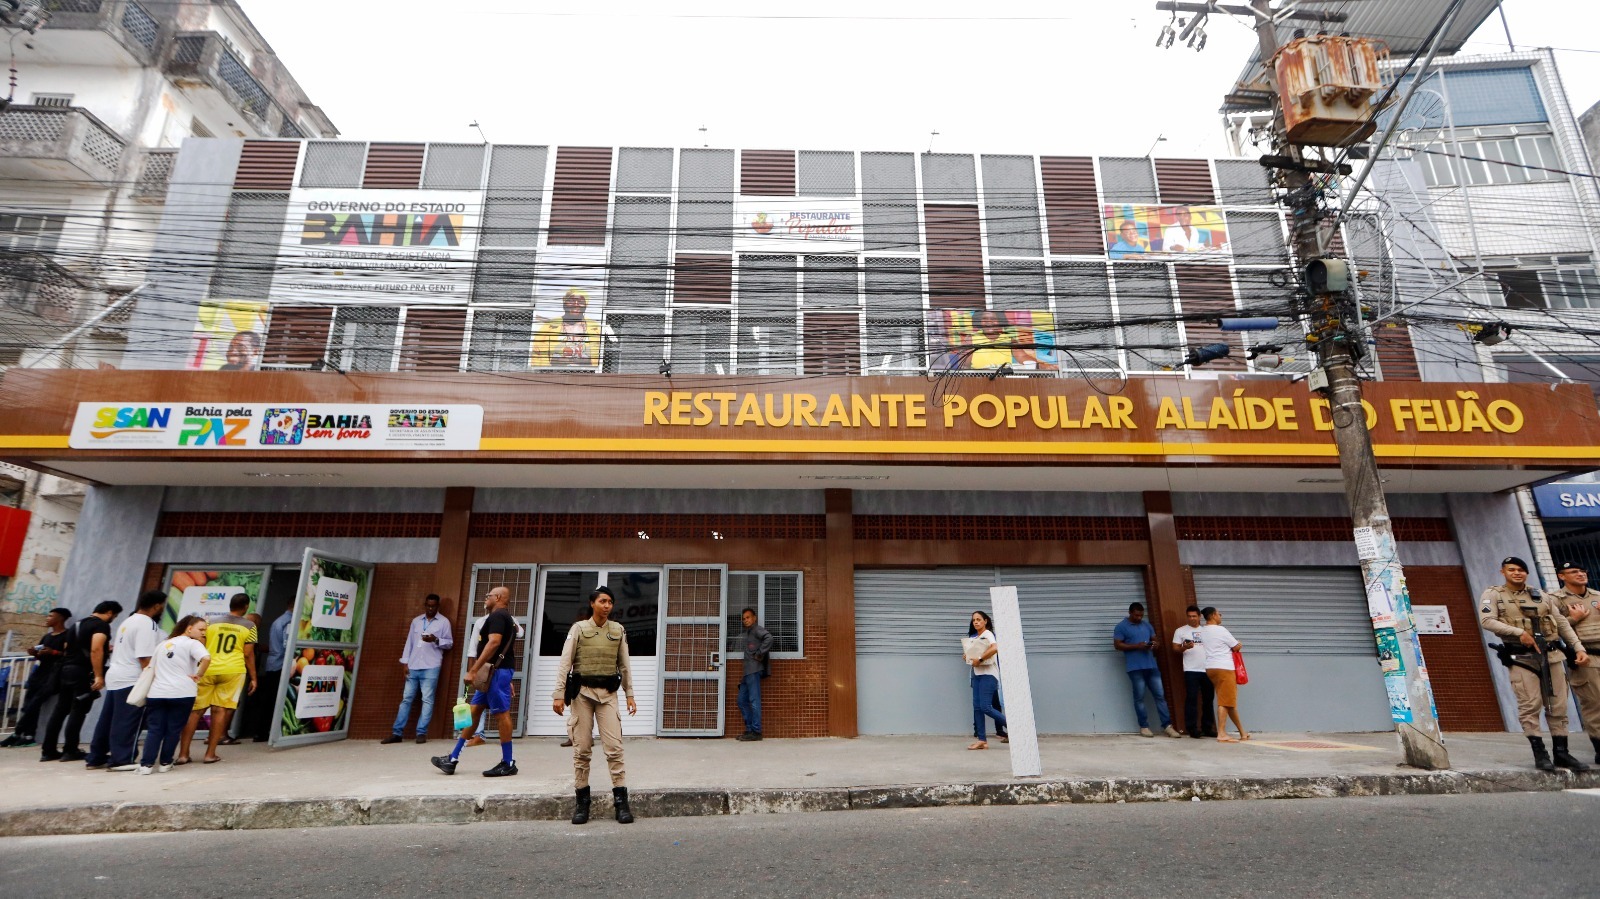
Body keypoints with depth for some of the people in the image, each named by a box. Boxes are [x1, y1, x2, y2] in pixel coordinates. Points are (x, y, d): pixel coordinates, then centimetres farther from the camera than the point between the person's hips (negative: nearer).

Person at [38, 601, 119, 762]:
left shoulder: (79, 624, 19)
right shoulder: (102, 625, -10)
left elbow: (68, 647, 26)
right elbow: (95, 650, -21)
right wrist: (99, 676, -21)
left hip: (67, 669, 9)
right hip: (82, 671, -9)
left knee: (60, 709, 11)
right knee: (78, 711, -2)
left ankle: (48, 751, 14)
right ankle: (70, 751, 2)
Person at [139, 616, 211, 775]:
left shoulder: (163, 644, 22)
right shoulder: (192, 643, -3)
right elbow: (206, 658, -24)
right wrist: (198, 675, -10)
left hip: (156, 693, 6)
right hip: (181, 693, -6)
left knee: (155, 729, 9)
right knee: (173, 730, 6)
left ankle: (146, 764, 4)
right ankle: (165, 763, 13)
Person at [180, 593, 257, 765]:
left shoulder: (211, 621, 9)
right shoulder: (249, 626, 4)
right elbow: (248, 654, 2)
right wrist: (253, 677, 10)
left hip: (207, 670, 2)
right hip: (233, 670, -2)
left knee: (195, 710, 10)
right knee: (220, 709, 3)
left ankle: (183, 754, 10)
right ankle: (210, 754, 4)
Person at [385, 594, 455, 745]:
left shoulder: (444, 622, 3)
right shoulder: (416, 621, 14)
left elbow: (450, 643, 2)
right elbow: (409, 642, 13)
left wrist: (435, 640, -16)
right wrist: (405, 662, 5)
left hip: (431, 667, -4)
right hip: (413, 666, 4)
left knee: (427, 700, -3)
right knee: (406, 698, 6)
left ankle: (421, 733, 0)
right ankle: (396, 733, 10)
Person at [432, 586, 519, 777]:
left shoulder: (497, 616, -11)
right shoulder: (506, 618, 21)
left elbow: (494, 642, -25)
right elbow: (509, 648, 23)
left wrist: (473, 670, -26)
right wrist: (507, 680, 25)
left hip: (497, 671, -11)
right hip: (494, 672, 11)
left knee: (501, 713, -6)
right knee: (474, 711, 12)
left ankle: (508, 763, 0)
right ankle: (453, 758, 19)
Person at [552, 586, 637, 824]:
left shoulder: (618, 631, 6)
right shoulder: (578, 629, 0)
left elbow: (624, 665, 11)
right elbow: (565, 663, -3)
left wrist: (630, 695, 7)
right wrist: (559, 694, -11)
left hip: (608, 693, 1)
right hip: (583, 692, -1)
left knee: (614, 746, -5)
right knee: (581, 748, 3)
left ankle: (621, 800, 0)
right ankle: (582, 801, 15)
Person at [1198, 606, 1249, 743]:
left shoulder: (1203, 631, 12)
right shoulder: (1220, 630, -11)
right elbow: (1236, 647, -3)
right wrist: (1240, 645, 19)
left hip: (1210, 668, 8)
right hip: (1224, 668, -8)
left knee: (1230, 701, 15)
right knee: (1225, 702, -6)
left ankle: (1242, 732, 24)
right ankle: (1221, 734, -9)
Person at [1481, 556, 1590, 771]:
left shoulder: (1540, 596, 17)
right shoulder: (1493, 595, 2)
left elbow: (1562, 623, 17)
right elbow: (1486, 621, -10)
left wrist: (1579, 648, 7)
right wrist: (1519, 632, -18)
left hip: (1552, 655, 5)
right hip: (1521, 657, -5)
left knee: (1558, 706, 7)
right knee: (1530, 705, -9)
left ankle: (1561, 753, 15)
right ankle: (1539, 753, -3)